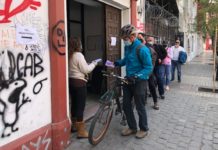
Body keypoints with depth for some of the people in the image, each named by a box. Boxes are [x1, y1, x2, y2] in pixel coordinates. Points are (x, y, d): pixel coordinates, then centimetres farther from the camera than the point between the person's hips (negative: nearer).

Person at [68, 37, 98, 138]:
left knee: (74, 103, 17)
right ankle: (81, 131, 1)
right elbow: (85, 70, -15)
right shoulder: (79, 55, -14)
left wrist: (89, 64, 16)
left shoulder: (69, 56, 10)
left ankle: (74, 125, 31)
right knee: (80, 106, -4)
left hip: (71, 81, 9)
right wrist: (93, 64, 0)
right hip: (79, 82, -9)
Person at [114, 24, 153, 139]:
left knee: (140, 107, 5)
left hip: (139, 81, -7)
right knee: (126, 105, 12)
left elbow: (148, 68, -19)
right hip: (128, 80, 7)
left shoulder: (142, 49, -19)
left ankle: (144, 129, 27)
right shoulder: (127, 47, 4)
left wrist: (137, 76, -30)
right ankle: (132, 127, 30)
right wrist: (117, 63, 3)